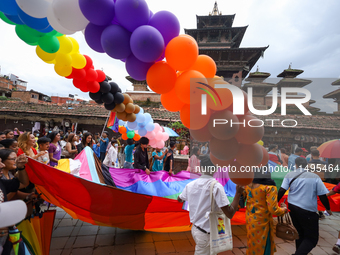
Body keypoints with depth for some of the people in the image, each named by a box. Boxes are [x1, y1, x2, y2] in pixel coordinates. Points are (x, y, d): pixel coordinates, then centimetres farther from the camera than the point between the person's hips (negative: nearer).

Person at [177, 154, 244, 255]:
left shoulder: (190, 185, -7)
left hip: (195, 228, 6)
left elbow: (179, 199, 13)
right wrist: (238, 193, -14)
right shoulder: (216, 186, -23)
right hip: (206, 234, -6)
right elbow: (230, 214, -22)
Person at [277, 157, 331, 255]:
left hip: (292, 207, 4)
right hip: (308, 210, -4)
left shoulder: (290, 175, 0)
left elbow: (282, 191, -5)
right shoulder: (315, 177, -5)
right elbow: (322, 196, -3)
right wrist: (328, 209, 14)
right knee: (312, 238, 8)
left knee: (299, 232, 22)